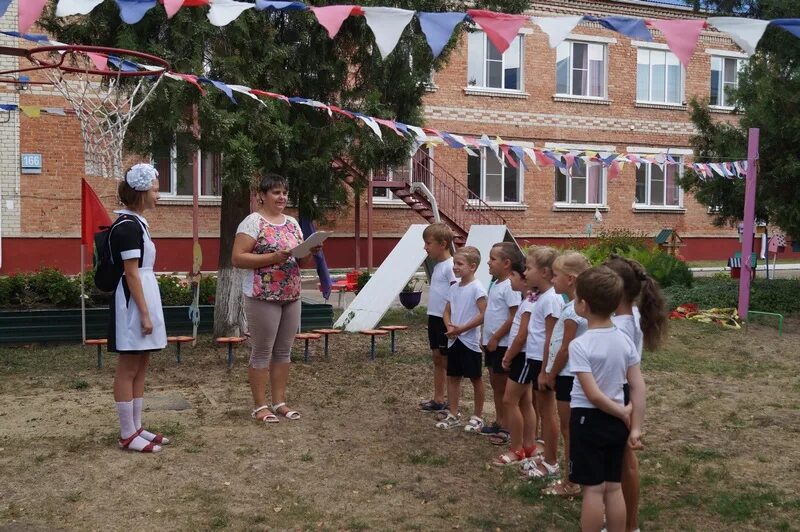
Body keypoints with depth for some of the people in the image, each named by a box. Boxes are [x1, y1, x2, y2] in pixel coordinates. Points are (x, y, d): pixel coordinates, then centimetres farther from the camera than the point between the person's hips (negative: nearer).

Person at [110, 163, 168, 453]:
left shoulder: (135, 223, 15)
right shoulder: (128, 226, -15)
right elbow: (131, 274, -18)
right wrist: (144, 313, -19)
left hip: (144, 298, 10)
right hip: (133, 303, -10)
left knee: (140, 367, 13)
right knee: (128, 369, -3)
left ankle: (136, 427, 20)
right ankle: (127, 435, 4)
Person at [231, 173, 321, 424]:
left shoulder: (292, 223, 14)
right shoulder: (253, 222, -7)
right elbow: (237, 258, -14)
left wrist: (311, 251, -4)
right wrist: (273, 257, -22)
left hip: (291, 296, 7)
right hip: (263, 297, -7)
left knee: (284, 351, 11)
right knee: (262, 352, 0)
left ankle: (279, 401, 20)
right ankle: (260, 405, 9)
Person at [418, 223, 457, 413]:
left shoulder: (450, 266, -16)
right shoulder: (438, 265, 12)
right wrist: (433, 317, 17)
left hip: (445, 319, -9)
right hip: (434, 318, 9)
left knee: (447, 360, -1)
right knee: (437, 358, 14)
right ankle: (438, 399, 23)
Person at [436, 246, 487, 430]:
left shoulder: (476, 288, -14)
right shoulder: (454, 288, 8)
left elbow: (483, 315, -19)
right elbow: (446, 312, 13)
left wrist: (461, 329, -18)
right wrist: (450, 327, -8)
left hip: (469, 340, -7)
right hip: (453, 340, 7)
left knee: (475, 378, 5)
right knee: (452, 377, 12)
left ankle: (478, 417, 17)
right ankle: (453, 414, 22)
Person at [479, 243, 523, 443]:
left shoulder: (509, 286, -18)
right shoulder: (495, 284, 11)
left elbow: (514, 317, -21)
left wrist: (495, 338, -18)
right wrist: (488, 338, 13)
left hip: (503, 344, -9)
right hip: (491, 343, 9)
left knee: (504, 386, 0)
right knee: (495, 383, 17)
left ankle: (507, 427, 10)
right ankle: (499, 422, 28)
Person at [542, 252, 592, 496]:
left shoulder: (572, 311, -21)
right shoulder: (578, 306, 8)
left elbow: (565, 349, -19)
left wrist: (551, 375, -8)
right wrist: (552, 373, 15)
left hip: (567, 376, -9)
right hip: (571, 375, 9)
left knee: (568, 430, 1)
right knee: (570, 430, 16)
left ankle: (571, 484, 11)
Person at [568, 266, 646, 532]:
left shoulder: (579, 345, -19)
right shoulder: (625, 340, 0)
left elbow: (593, 394, -22)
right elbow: (639, 387, -2)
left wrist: (623, 413, -9)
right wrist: (635, 427, 0)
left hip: (588, 420, -6)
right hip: (615, 421, 6)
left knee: (592, 488, 4)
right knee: (613, 486, 15)